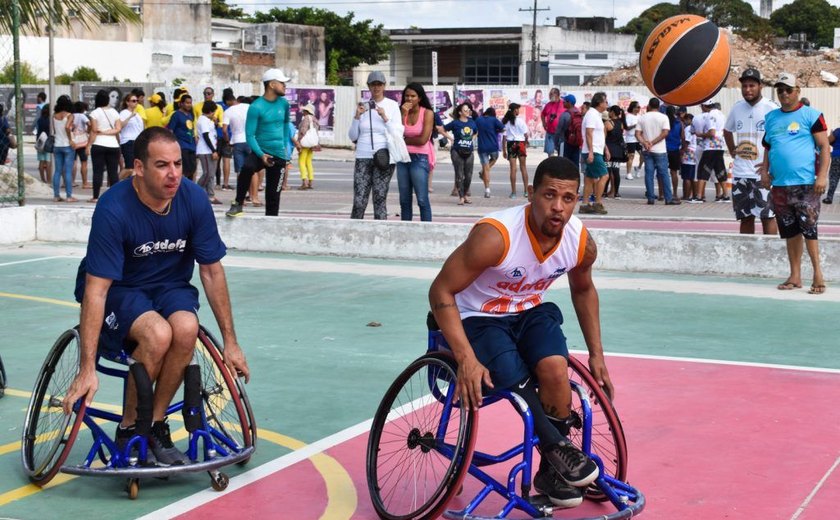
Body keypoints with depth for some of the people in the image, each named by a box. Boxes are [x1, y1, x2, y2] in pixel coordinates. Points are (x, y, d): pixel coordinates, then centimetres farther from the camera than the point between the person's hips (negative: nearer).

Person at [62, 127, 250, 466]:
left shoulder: (194, 199, -15)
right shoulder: (114, 209, -26)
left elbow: (212, 272, -5)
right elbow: (96, 289, -28)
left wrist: (230, 342, -2)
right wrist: (87, 370, -32)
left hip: (169, 286, 3)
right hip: (118, 290, -3)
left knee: (186, 328, -31)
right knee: (157, 334, -34)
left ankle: (156, 425, -9)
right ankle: (128, 429, -10)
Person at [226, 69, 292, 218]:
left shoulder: (284, 103, 3)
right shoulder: (256, 107, -12)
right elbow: (250, 135, -13)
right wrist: (261, 155, -25)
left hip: (278, 155, 4)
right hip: (260, 151, -4)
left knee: (273, 195, 3)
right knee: (247, 167, -35)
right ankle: (238, 204, -19)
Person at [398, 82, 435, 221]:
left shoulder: (427, 113, -5)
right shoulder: (402, 112, 9)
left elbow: (423, 139, -13)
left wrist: (404, 140, 0)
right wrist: (403, 114, -9)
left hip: (420, 159, -5)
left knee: (422, 200, -9)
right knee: (404, 200, 8)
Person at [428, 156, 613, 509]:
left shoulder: (582, 242, -12)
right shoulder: (495, 236, -30)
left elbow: (583, 290, 12)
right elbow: (441, 292, -25)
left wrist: (596, 355, 11)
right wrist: (466, 359, -32)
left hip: (530, 313, 4)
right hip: (480, 319, -4)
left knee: (555, 367, -27)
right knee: (517, 380, -32)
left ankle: (552, 473, -11)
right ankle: (558, 449, -10)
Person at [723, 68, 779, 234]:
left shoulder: (771, 109, -9)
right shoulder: (737, 108, 10)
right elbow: (727, 131, 27)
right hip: (740, 173, 5)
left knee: (767, 216, -2)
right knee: (745, 217, 10)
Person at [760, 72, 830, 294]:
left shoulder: (811, 115, -1)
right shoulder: (771, 117, 15)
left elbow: (824, 147, -5)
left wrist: (822, 176, -14)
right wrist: (765, 170, 6)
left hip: (805, 184, -5)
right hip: (779, 185, 5)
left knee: (808, 228, -9)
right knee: (789, 231, 9)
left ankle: (818, 274, -3)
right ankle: (795, 276, 16)